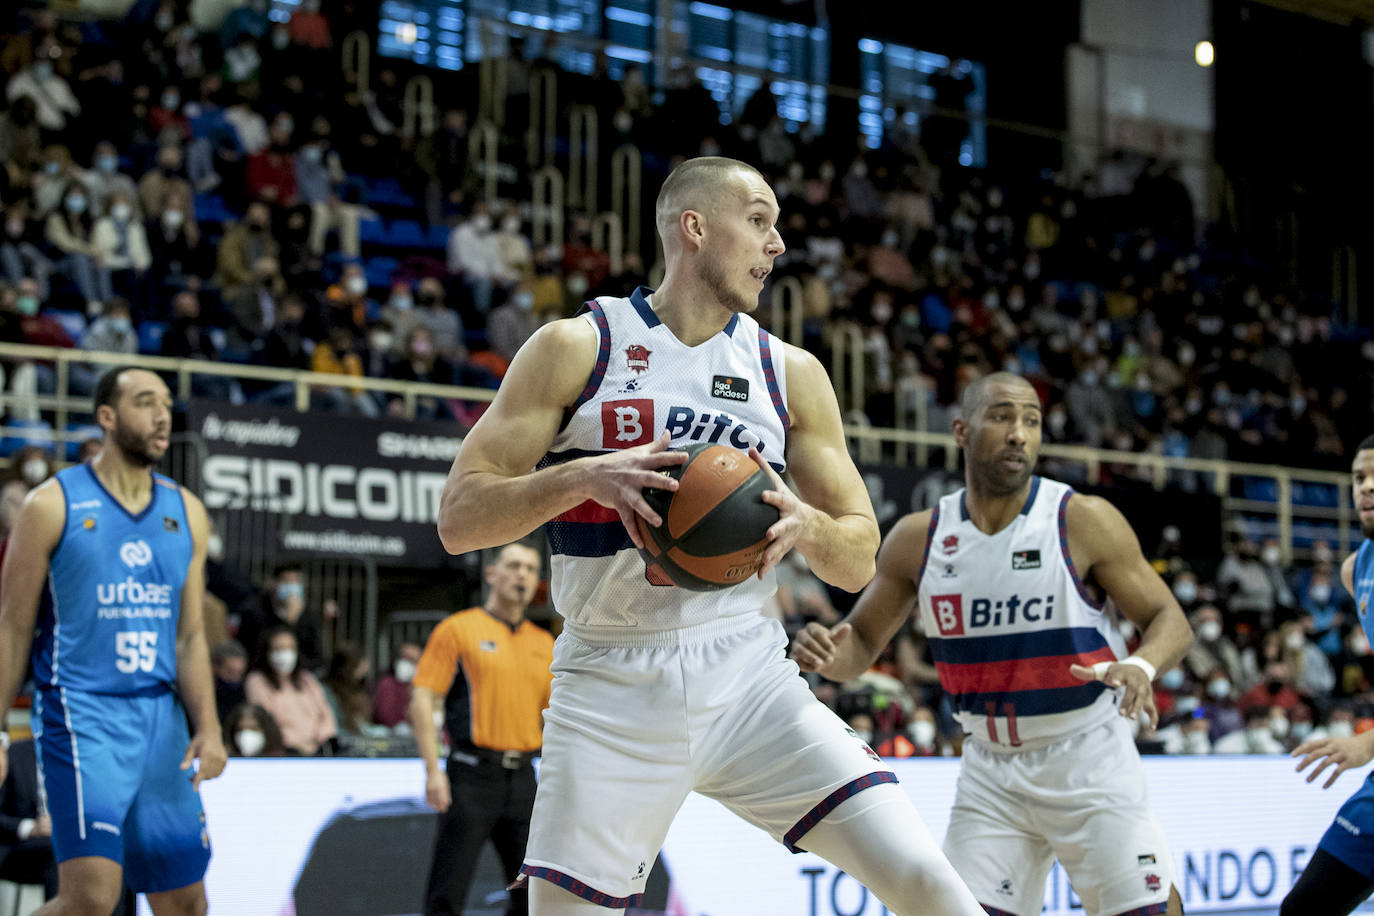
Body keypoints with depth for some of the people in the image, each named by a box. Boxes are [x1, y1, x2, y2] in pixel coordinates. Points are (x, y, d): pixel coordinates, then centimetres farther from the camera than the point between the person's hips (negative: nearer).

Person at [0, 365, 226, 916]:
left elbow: (190, 637, 11)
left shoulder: (187, 513, 11)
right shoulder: (54, 505, -3)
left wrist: (208, 728, -1)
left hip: (162, 719, 5)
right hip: (79, 713, -5)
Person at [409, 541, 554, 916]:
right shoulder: (459, 628, 0)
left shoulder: (543, 643, 15)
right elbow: (422, 699, -6)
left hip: (523, 777, 5)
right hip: (473, 772, -5)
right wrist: (433, 770, -14)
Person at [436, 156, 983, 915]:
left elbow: (860, 560, 11)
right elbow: (458, 518, -5)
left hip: (749, 679, 2)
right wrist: (582, 476, -21)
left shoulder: (791, 373, 9)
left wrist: (803, 525, -11)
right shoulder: (577, 347, -1)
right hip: (612, 691, -2)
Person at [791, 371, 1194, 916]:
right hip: (990, 769, 3)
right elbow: (862, 643, 8)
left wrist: (1140, 665, -29)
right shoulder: (919, 539, -2)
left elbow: (1170, 621, -6)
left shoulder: (1085, 522, -11)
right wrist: (828, 654, -17)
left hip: (1088, 759, -3)